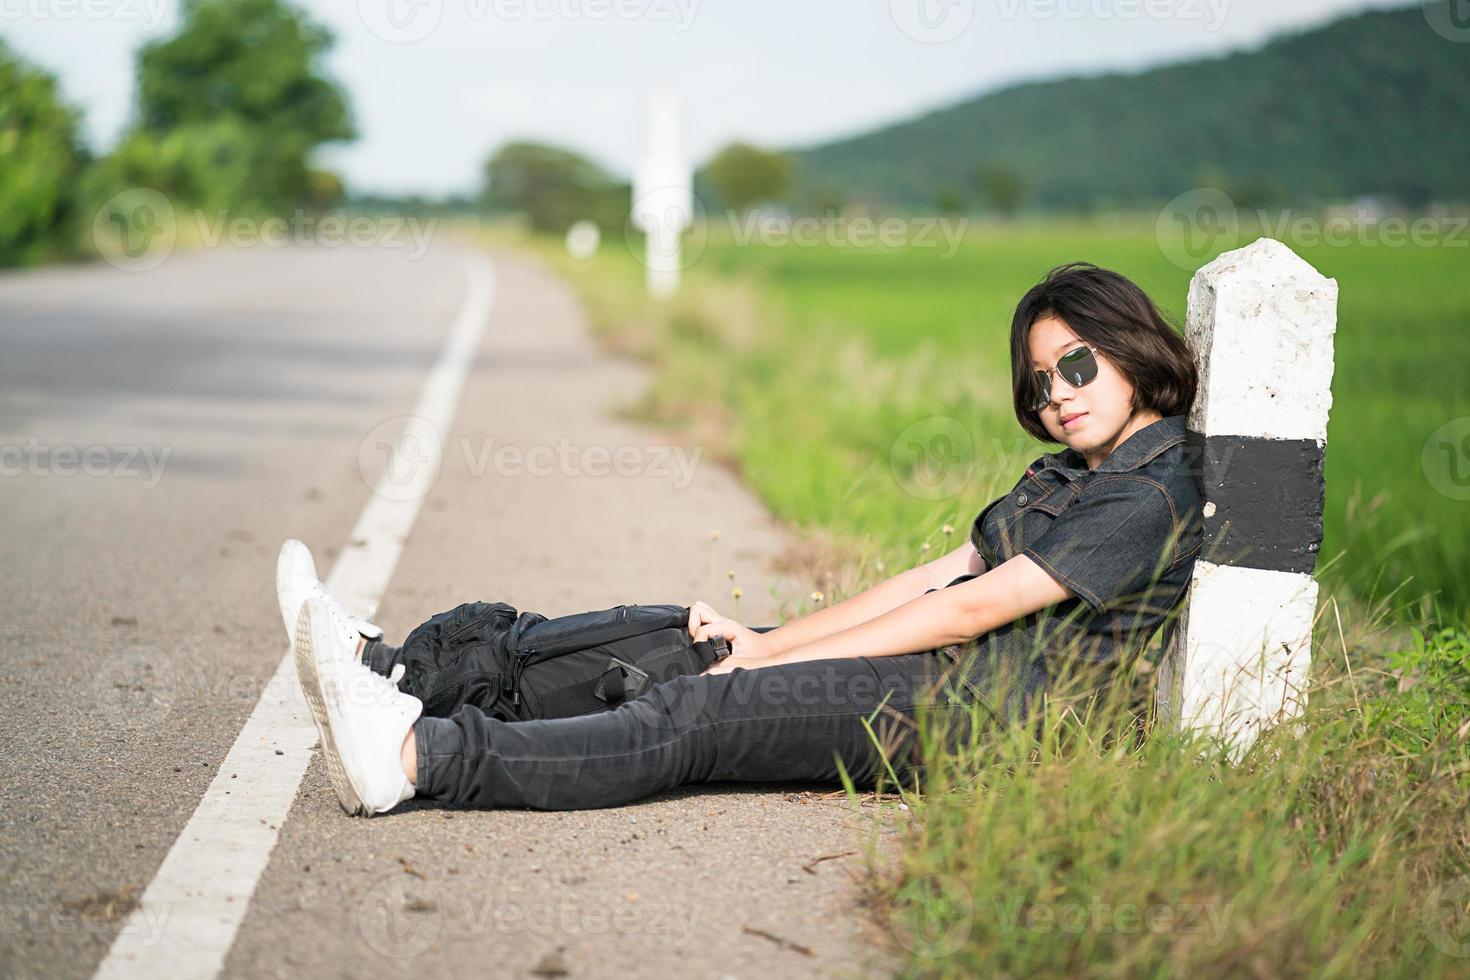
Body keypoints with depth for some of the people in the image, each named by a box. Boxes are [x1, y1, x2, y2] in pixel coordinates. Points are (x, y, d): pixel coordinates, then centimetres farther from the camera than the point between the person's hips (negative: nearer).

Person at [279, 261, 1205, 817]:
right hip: (931, 667, 9)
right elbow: (939, 575, 13)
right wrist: (766, 639, 3)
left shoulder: (1154, 496, -11)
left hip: (971, 713, -9)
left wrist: (772, 657, -11)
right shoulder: (1070, 473, 19)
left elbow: (971, 608, -15)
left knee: (694, 714, -23)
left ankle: (418, 755, -32)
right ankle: (391, 674, -5)